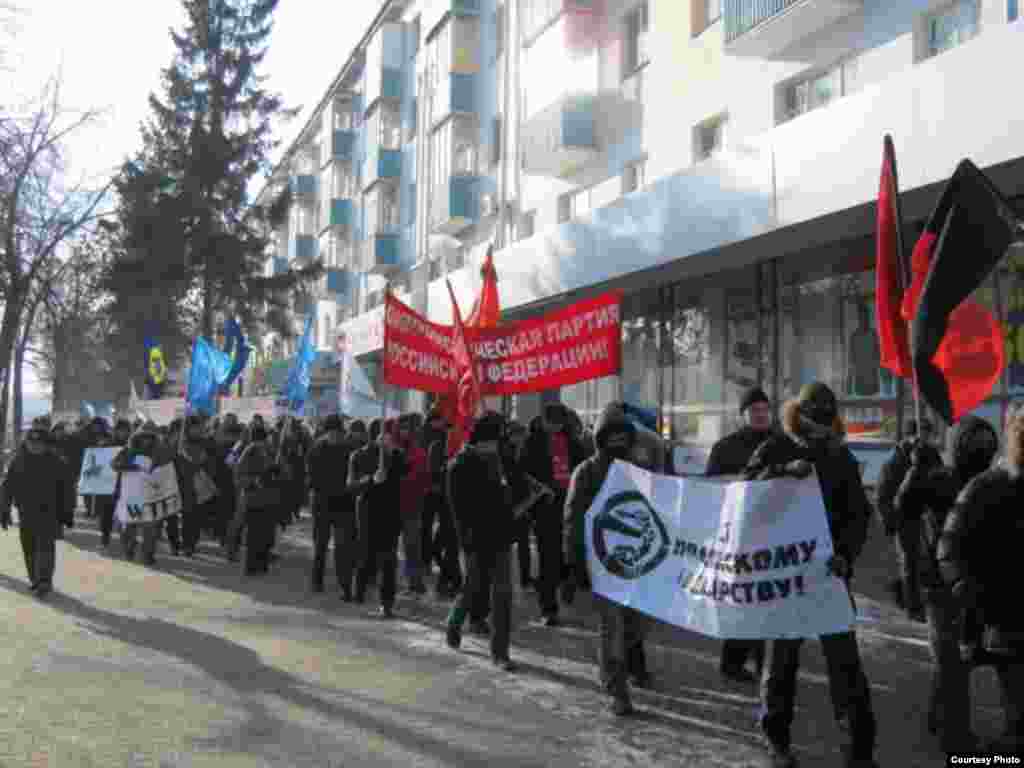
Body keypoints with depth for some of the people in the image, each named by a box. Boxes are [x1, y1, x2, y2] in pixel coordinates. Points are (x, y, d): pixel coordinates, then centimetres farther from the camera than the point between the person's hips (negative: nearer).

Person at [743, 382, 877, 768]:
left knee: (845, 659, -3)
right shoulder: (773, 450, 0)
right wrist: (783, 471, -29)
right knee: (780, 657, 8)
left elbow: (858, 514, 2)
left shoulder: (841, 457, 6)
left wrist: (845, 554, -16)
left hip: (828, 569, 1)